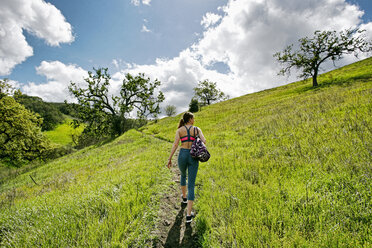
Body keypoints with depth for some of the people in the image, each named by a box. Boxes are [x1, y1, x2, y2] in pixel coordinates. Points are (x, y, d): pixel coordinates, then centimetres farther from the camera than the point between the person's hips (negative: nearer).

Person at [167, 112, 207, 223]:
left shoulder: (179, 130, 4)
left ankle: (184, 197, 51)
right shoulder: (197, 129, 4)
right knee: (191, 185, 3)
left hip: (182, 155, 1)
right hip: (193, 157, -1)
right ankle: (188, 215, -1)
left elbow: (175, 144, -7)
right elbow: (204, 141, -9)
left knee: (183, 175, 34)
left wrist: (170, 159, -5)